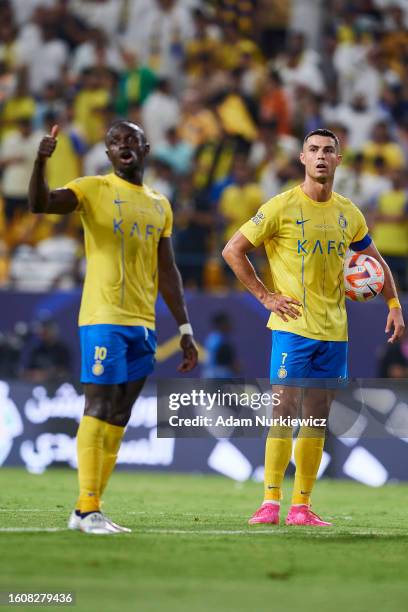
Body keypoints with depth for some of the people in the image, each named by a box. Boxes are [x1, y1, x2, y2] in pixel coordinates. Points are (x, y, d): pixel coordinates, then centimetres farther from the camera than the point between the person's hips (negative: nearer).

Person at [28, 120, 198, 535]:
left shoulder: (159, 205, 16)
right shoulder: (93, 190, -1)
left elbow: (167, 273, 18)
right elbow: (39, 204, -19)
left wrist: (184, 329, 14)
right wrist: (41, 162, -36)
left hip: (143, 324, 6)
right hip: (104, 318, -6)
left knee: (119, 418, 5)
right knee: (98, 410, -11)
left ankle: (87, 511, 8)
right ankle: (88, 510, -11)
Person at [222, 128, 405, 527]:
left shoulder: (348, 214, 10)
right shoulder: (282, 207, -5)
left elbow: (375, 261, 25)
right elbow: (233, 250, -2)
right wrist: (264, 296, -6)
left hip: (334, 330, 5)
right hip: (292, 326, -5)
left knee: (317, 417, 5)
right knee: (284, 408, -11)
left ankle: (301, 506, 8)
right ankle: (270, 503, -11)